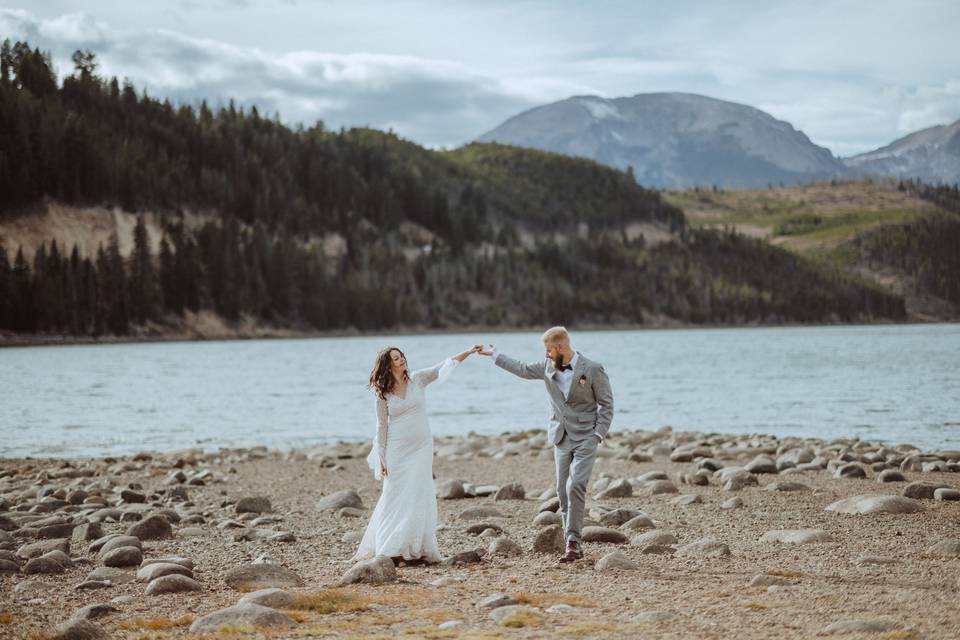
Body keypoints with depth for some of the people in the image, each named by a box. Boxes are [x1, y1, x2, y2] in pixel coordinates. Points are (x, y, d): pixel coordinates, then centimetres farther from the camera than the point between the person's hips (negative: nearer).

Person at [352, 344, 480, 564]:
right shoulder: (382, 393, -1)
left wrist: (468, 352, -18)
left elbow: (444, 366, -5)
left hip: (421, 448, 1)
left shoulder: (418, 379, 2)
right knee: (395, 497, -1)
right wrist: (381, 459, -1)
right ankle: (391, 548, 6)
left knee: (419, 495, -4)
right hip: (397, 450, -1)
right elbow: (382, 426, 2)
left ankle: (417, 548, -2)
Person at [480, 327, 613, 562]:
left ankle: (573, 540, -13)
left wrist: (598, 434, -11)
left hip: (585, 439, -6)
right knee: (563, 492, 4)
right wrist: (494, 355, 27)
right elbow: (522, 369, 23)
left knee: (575, 486, -18)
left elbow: (606, 403, -5)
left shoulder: (592, 369, -10)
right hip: (562, 439, 6)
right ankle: (574, 543, 10)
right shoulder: (548, 367, 6)